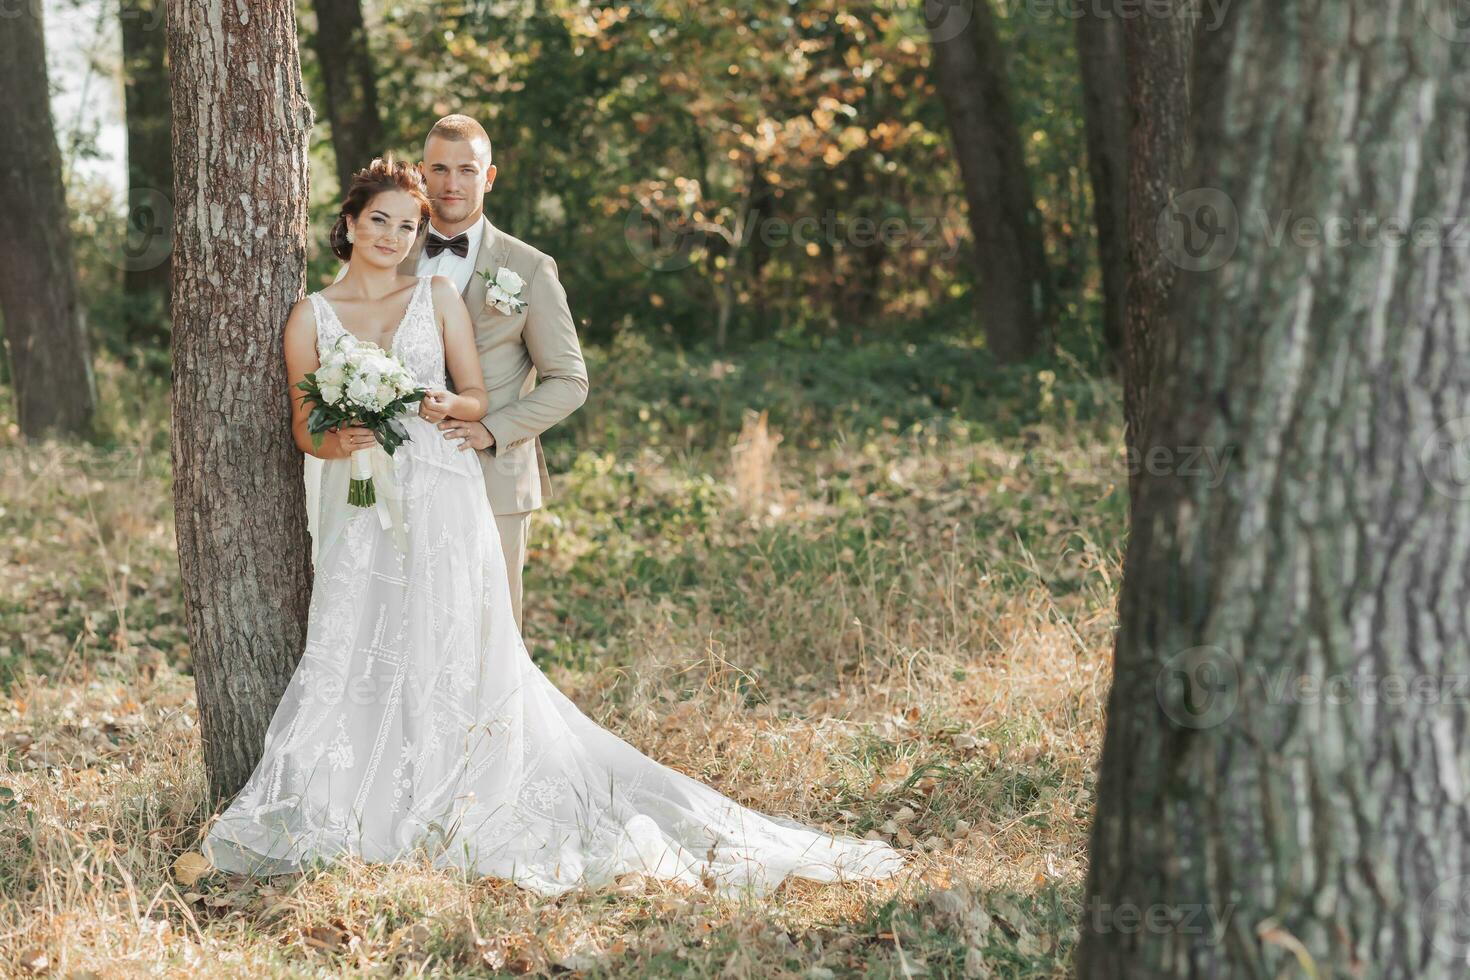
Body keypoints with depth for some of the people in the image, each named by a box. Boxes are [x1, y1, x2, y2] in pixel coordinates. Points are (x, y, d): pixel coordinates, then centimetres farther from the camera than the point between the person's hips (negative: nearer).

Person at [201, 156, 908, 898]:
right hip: (360, 511, 0)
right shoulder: (311, 317, 9)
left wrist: (449, 407, -15)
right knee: (353, 665, -6)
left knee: (456, 663, -5)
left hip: (442, 503, 0)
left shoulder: (438, 296, 9)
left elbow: (477, 398, 8)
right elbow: (303, 425, 9)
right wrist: (334, 441, -13)